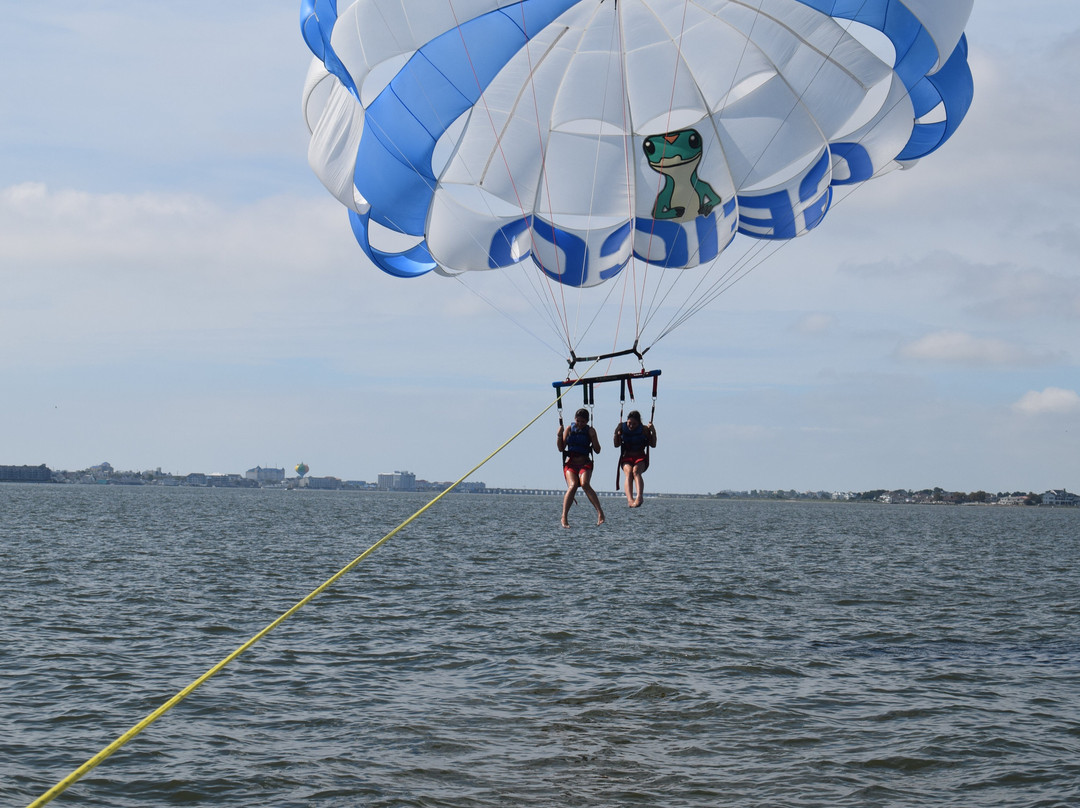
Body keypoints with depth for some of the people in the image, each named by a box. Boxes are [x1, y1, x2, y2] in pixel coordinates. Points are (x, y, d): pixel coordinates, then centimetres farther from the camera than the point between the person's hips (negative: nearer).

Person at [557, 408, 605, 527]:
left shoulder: (590, 431, 3)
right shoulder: (569, 429, 7)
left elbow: (597, 450, 0)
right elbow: (561, 448, 7)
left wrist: (593, 437, -14)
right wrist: (559, 435, -8)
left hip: (585, 463, -1)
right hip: (570, 463, 1)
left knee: (585, 484, -29)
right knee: (573, 485, -25)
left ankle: (600, 512, -32)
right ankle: (564, 517, -27)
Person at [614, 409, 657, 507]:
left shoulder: (644, 429, 2)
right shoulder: (623, 428, 5)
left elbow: (653, 445, 2)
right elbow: (616, 445, 5)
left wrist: (653, 431, -10)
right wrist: (616, 434, -11)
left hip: (641, 459, -1)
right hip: (626, 458, 1)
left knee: (636, 471, -34)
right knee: (628, 472, -31)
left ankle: (639, 496, -57)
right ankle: (630, 499, -53)